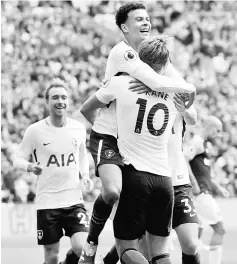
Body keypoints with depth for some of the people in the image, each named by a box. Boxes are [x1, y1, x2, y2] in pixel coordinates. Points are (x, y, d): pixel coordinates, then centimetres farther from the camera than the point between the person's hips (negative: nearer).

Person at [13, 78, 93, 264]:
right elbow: (18, 159, 2)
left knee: (81, 247, -17)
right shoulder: (35, 130, -5)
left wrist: (85, 175, 4)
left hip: (74, 201, 2)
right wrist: (30, 166, -20)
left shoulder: (79, 128, 3)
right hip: (47, 204, -2)